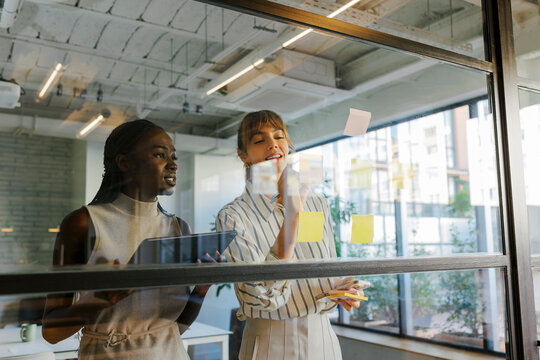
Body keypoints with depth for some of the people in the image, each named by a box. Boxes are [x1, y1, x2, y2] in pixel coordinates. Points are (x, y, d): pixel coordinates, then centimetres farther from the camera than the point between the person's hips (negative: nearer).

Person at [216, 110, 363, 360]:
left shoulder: (318, 205, 1)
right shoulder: (233, 217, -14)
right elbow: (264, 295, -23)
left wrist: (341, 289, -10)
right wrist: (292, 213, -26)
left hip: (324, 338, 5)